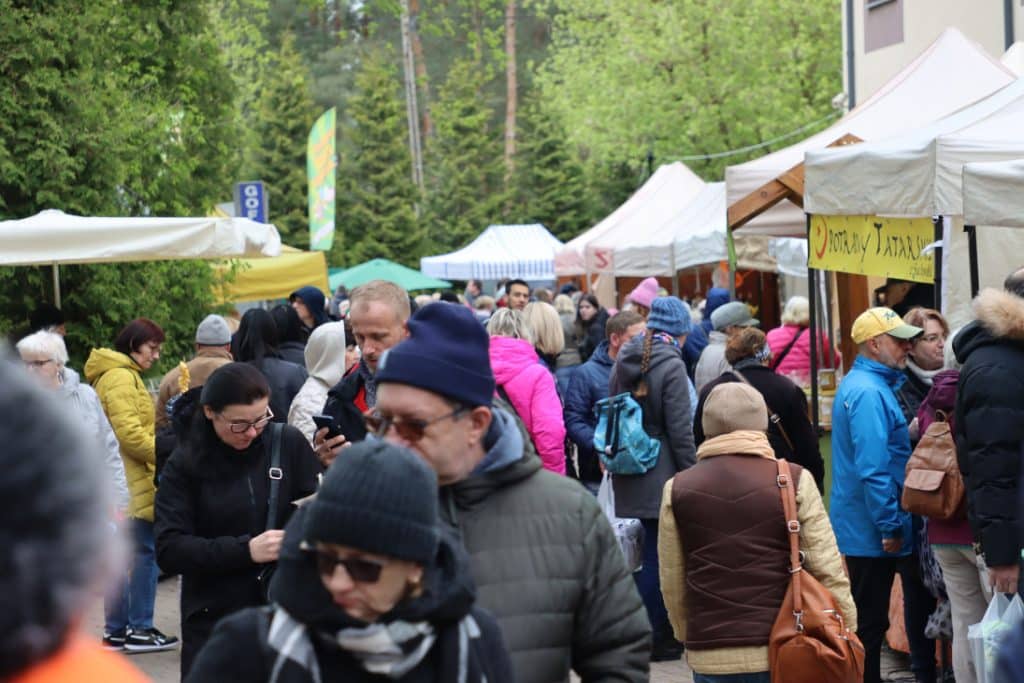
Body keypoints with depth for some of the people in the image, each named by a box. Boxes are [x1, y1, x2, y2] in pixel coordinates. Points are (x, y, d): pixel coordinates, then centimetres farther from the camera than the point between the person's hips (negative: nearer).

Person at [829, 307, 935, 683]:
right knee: (870, 623, -2)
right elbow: (873, 469, -25)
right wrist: (890, 527, -21)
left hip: (861, 527, 10)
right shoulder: (869, 392, -20)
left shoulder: (861, 384, 13)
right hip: (873, 529, -10)